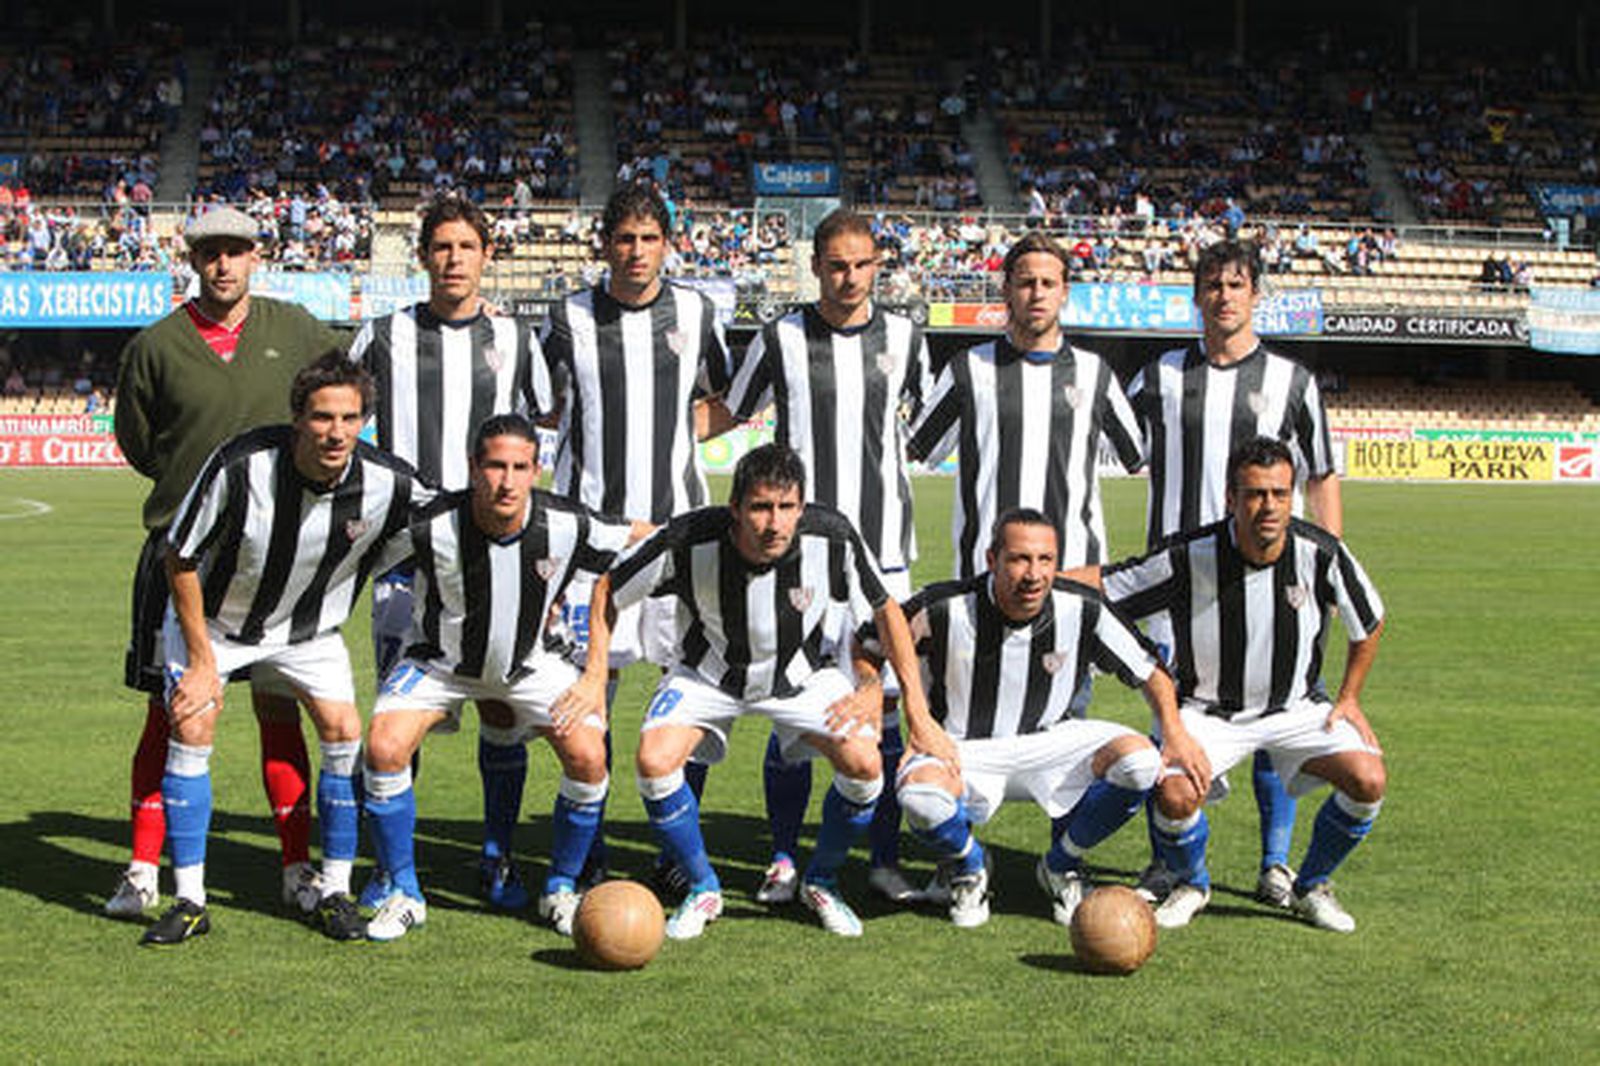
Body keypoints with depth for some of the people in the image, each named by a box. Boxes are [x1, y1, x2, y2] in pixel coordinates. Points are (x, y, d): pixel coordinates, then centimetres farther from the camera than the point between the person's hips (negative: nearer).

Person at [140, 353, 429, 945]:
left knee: (344, 733, -10)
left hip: (308, 629, 2)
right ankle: (189, 901, -4)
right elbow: (180, 559, -18)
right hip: (211, 617, -2)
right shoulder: (239, 466, -32)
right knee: (191, 729, -14)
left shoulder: (388, 484, -25)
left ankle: (335, 892, 5)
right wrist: (202, 661, -16)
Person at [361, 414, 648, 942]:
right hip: (441, 660, -1)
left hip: (532, 661, 1)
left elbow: (640, 536, -6)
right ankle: (404, 894, -1)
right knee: (384, 748, -21)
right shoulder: (433, 528, -29)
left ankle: (561, 889, 7)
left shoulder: (566, 526, -25)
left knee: (588, 758, -18)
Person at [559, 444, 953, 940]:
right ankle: (703, 889, 1)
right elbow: (608, 590, -11)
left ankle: (821, 881, 8)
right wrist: (594, 678, -15)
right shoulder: (688, 541, -30)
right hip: (708, 673, 0)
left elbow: (885, 611, -10)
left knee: (864, 763, -21)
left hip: (805, 672, 1)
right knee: (654, 760, -25)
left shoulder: (832, 537, -28)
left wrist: (918, 714, -10)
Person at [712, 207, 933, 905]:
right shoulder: (781, 339, 2)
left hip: (882, 552, 2)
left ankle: (885, 858, 11)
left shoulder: (904, 337, 8)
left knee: (882, 702, 1)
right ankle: (784, 859, 10)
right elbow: (728, 413, 12)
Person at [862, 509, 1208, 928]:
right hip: (963, 751, -2)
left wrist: (1176, 734, -10)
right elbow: (868, 647, -1)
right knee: (919, 794, -37)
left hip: (1049, 744, 3)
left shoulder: (1082, 610, -12)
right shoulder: (946, 609, -18)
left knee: (1140, 761, -23)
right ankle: (969, 869, 2)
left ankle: (1060, 865, 4)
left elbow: (1149, 669, 2)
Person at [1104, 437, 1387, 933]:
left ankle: (1310, 887, 10)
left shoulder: (1320, 552, -16)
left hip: (1298, 706, 2)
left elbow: (1370, 622, 4)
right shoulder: (1188, 557, -22)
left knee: (1367, 780, -20)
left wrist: (1349, 697, 4)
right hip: (1208, 710, -2)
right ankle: (1191, 884, 8)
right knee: (1174, 794, -29)